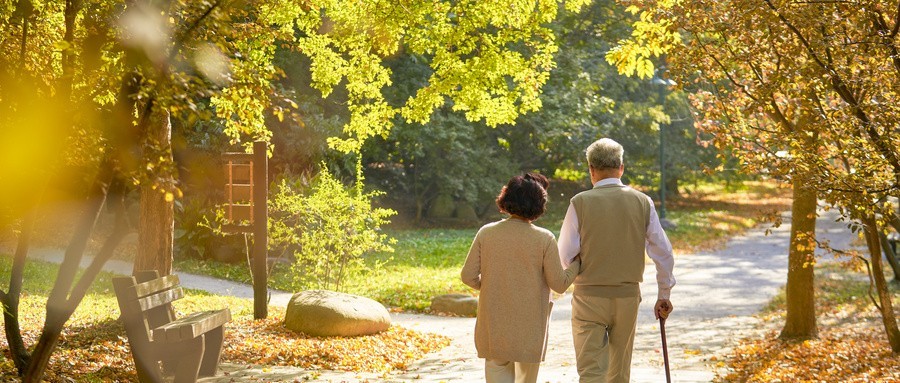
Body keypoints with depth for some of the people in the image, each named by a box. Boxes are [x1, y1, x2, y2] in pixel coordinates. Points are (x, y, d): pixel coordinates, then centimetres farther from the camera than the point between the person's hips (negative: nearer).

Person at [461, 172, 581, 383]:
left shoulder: (486, 233, -5)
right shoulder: (544, 239, -12)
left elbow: (468, 276, -4)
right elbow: (559, 284, -7)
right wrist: (578, 262, 10)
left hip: (494, 324, 1)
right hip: (529, 327, -1)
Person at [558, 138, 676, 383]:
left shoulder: (580, 202, -8)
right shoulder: (642, 202, -1)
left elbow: (565, 257, -7)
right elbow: (663, 252, 4)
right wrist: (664, 296, 15)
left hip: (589, 297, -3)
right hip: (628, 297, 3)